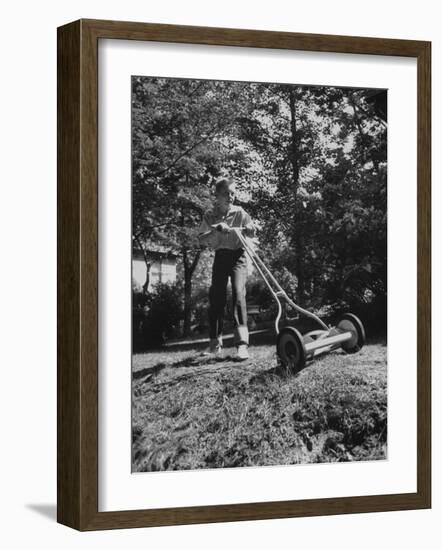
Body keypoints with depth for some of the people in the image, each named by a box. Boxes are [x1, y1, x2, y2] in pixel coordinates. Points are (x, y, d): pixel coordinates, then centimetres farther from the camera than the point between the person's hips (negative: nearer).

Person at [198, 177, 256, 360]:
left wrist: (249, 230, -20)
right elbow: (201, 239, -11)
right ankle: (215, 342, 14)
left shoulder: (240, 213, -8)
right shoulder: (210, 215, -4)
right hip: (220, 256, 3)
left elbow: (252, 233, 4)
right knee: (216, 297, -1)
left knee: (238, 292, -20)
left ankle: (242, 343, -28)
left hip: (238, 256, -2)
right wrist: (217, 230, -27)